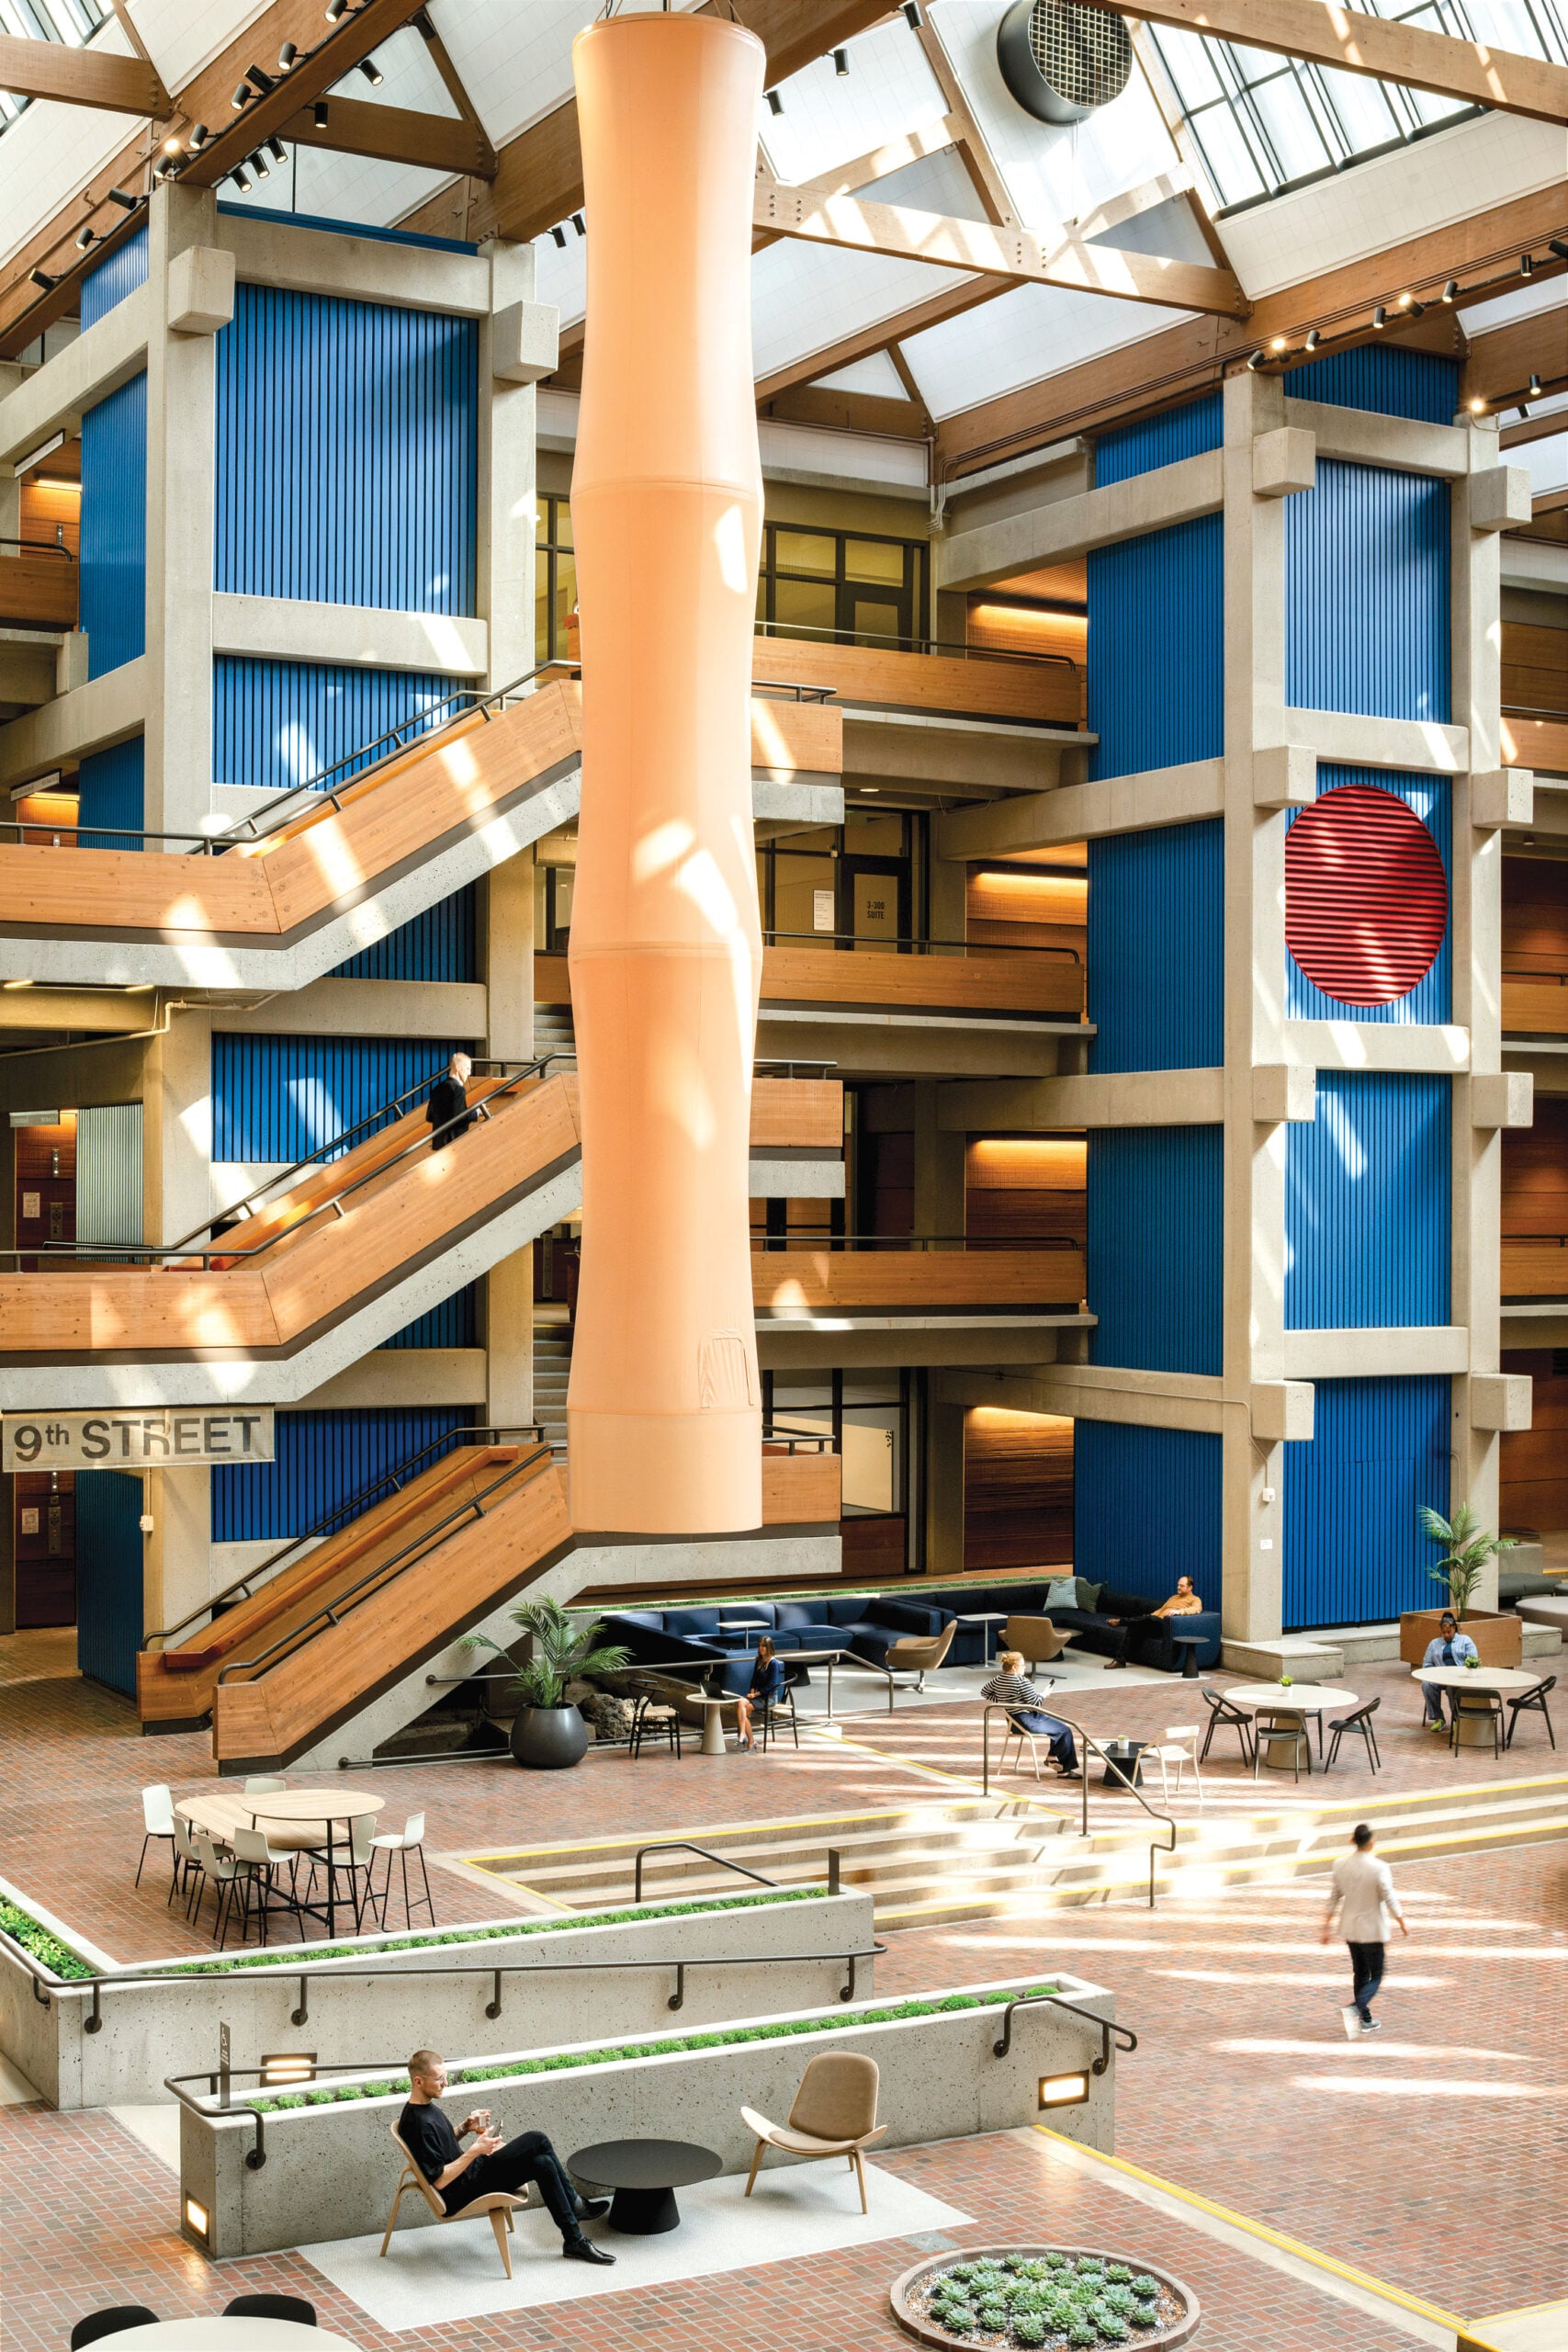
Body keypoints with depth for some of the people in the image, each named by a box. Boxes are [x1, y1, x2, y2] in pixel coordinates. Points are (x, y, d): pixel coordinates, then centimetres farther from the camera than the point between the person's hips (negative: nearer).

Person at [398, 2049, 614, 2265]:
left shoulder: (427, 2107, 5)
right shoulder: (419, 2124, -25)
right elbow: (439, 2180, -25)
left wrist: (465, 2128, 4)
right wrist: (475, 2151, -25)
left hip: (470, 2175, 10)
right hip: (462, 2194, -10)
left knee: (543, 2164, -1)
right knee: (537, 2141, -15)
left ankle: (574, 2239, 6)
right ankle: (575, 2205, 3)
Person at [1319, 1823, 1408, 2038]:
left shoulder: (1341, 1865, -7)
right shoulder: (1379, 1869, -21)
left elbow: (1334, 1897, 1)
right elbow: (1390, 1899, -14)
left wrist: (1327, 1925, 10)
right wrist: (1402, 1923, 3)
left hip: (1350, 1929, 5)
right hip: (1372, 1930, -5)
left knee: (1360, 1974, 19)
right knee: (1375, 1976, 7)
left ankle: (1366, 2021, 26)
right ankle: (1354, 2008, -15)